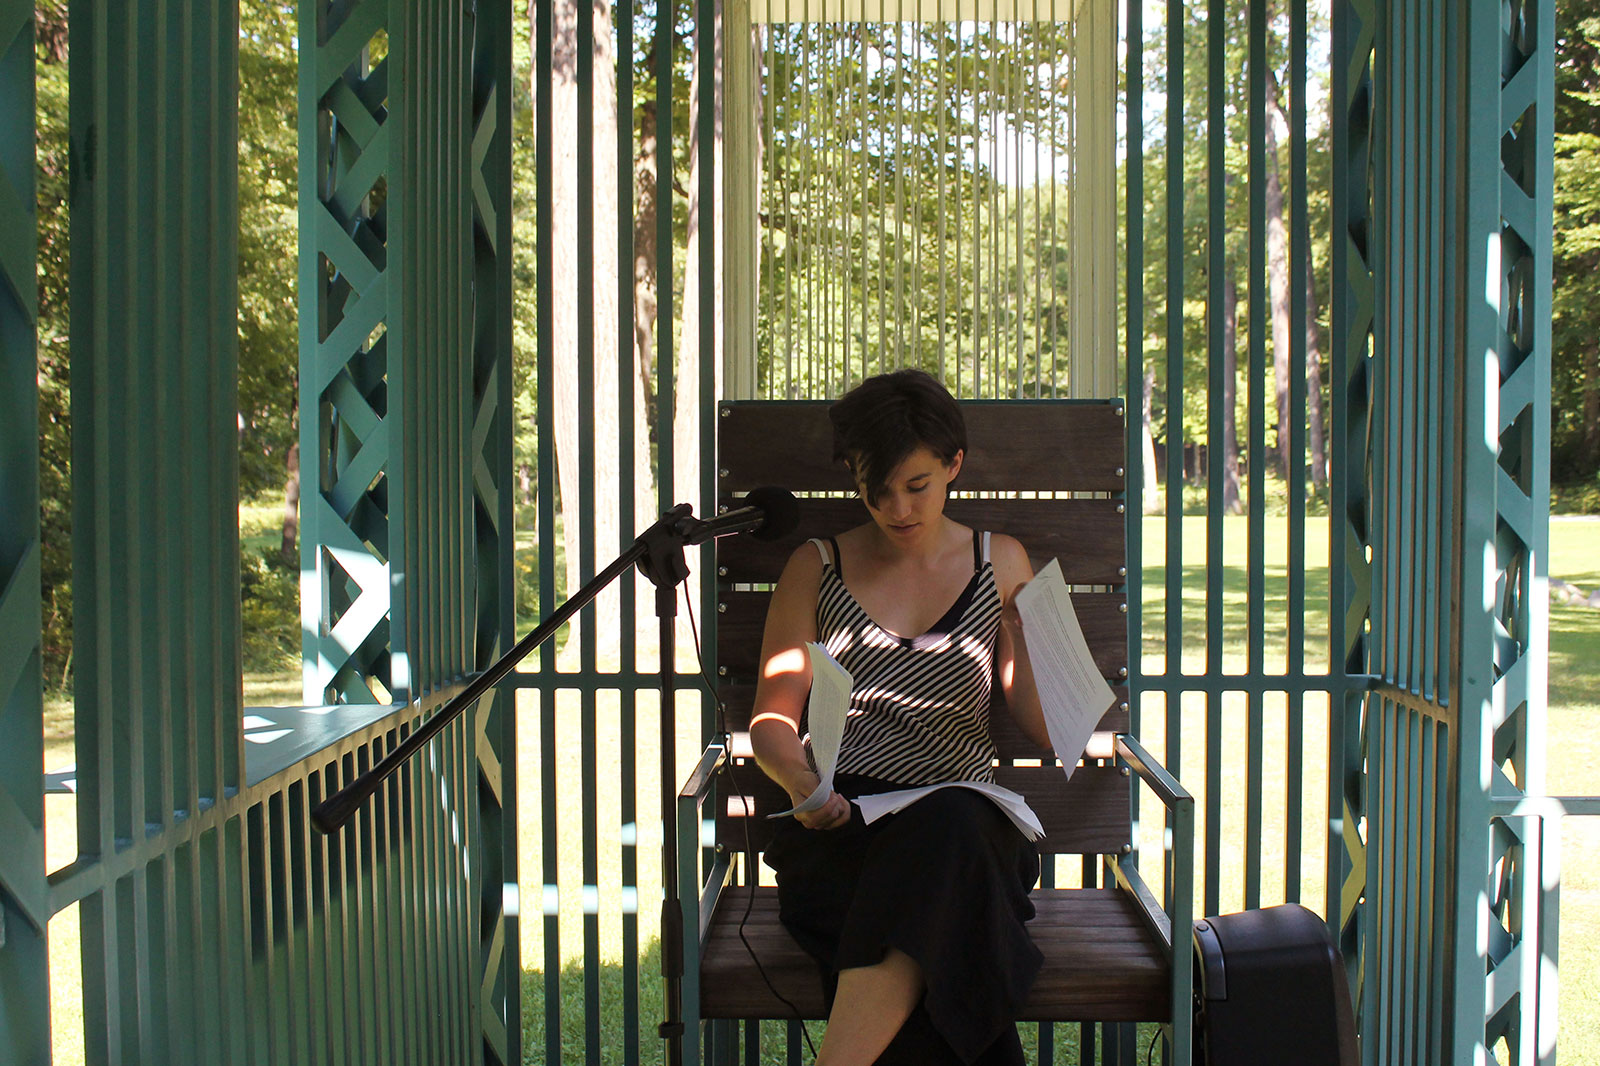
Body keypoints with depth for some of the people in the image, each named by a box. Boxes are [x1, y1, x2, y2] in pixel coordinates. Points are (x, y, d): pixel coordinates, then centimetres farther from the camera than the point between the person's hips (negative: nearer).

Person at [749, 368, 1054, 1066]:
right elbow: (772, 719, 10)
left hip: (964, 819, 1)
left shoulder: (1002, 565, 16)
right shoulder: (816, 569, 14)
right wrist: (802, 783, -12)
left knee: (947, 830, -39)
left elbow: (1047, 729, 12)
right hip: (843, 823, -1)